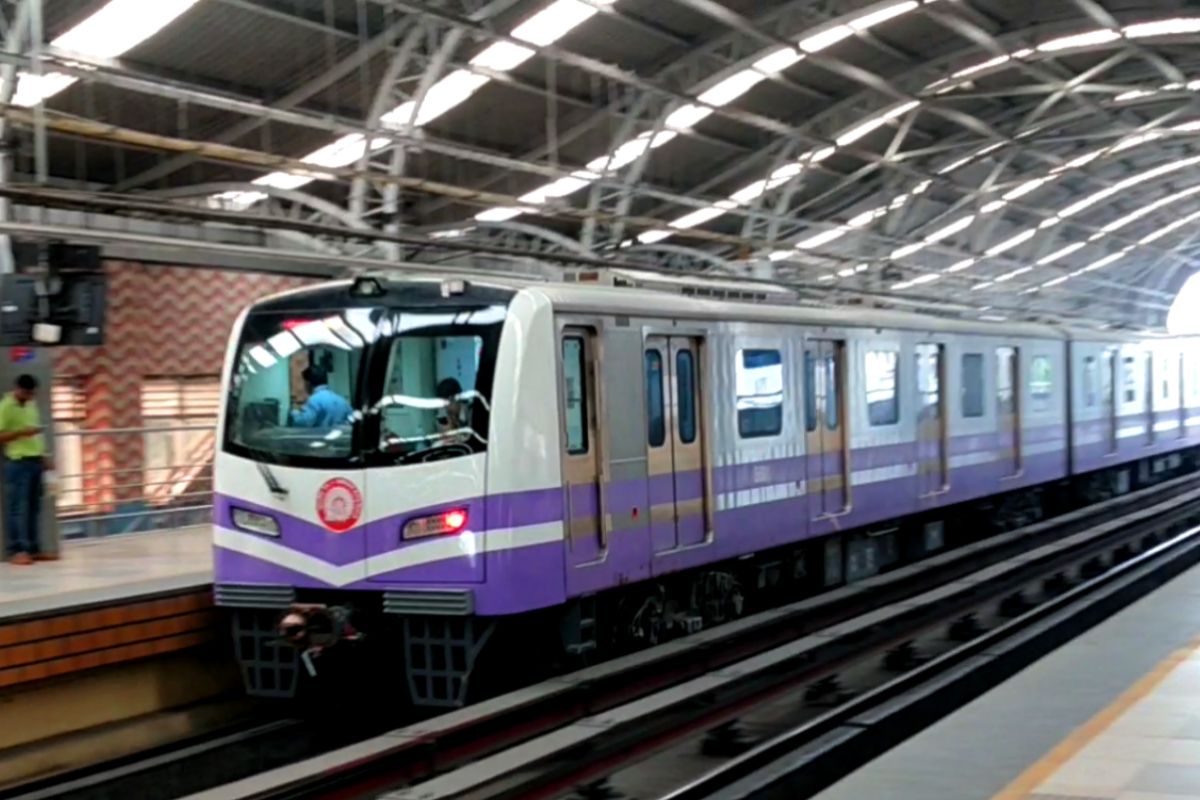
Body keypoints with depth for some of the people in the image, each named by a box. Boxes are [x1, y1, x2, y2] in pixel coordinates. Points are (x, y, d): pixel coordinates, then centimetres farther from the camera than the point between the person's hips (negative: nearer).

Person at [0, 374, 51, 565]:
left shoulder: (31, 404, 15)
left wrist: (43, 457, 18)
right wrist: (22, 432, -23)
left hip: (35, 461, 8)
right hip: (18, 463, -8)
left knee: (34, 508, 9)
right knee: (18, 509, -7)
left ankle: (33, 549, 13)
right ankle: (17, 551, -6)